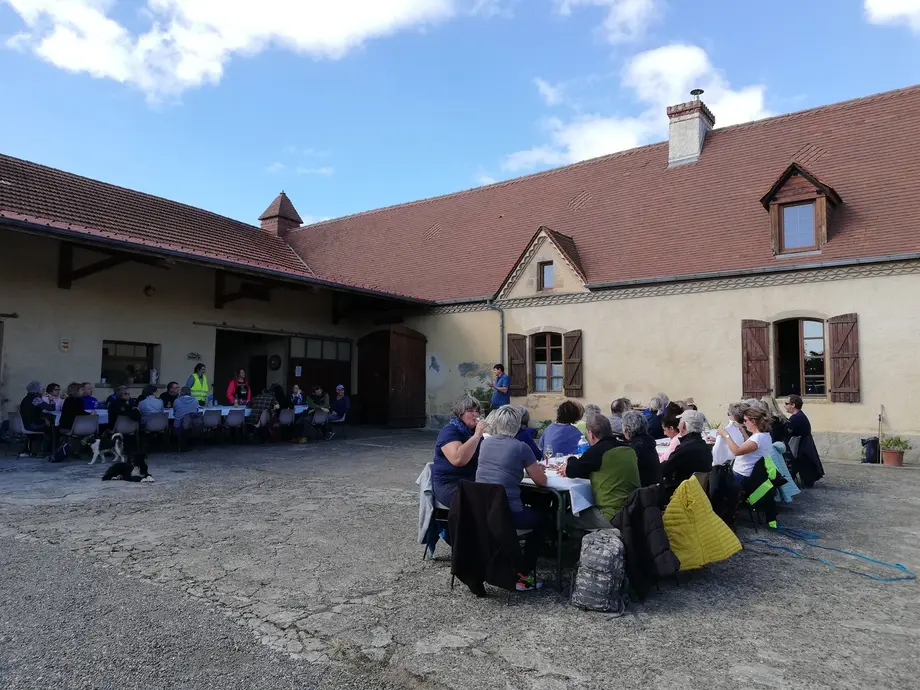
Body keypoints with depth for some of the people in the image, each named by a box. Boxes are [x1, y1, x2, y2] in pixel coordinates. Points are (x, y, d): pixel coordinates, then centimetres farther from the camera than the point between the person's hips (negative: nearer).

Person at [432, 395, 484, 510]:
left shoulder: (473, 431, 15)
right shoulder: (449, 431, -10)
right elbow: (458, 459, -29)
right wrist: (477, 435, -25)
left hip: (473, 482, 8)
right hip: (449, 486, -8)